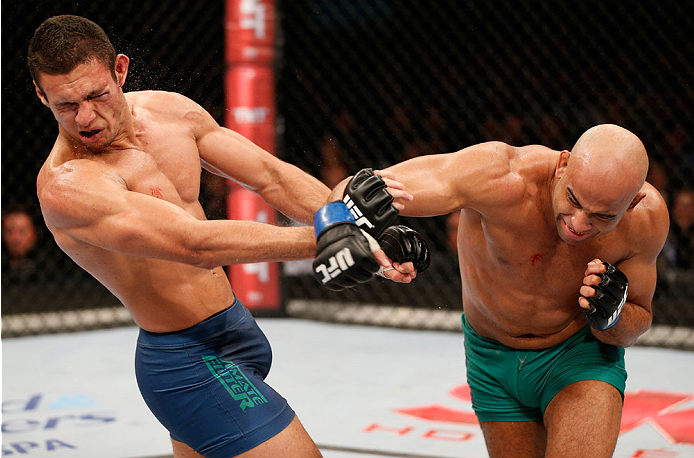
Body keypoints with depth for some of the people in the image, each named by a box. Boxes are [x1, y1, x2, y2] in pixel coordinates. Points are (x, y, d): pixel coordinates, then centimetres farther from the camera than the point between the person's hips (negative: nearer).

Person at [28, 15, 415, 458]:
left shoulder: (171, 111, 0)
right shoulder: (67, 185, -25)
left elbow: (271, 176, 4)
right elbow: (198, 245, -34)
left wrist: (365, 229, -10)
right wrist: (330, 237, -37)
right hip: (191, 364, -8)